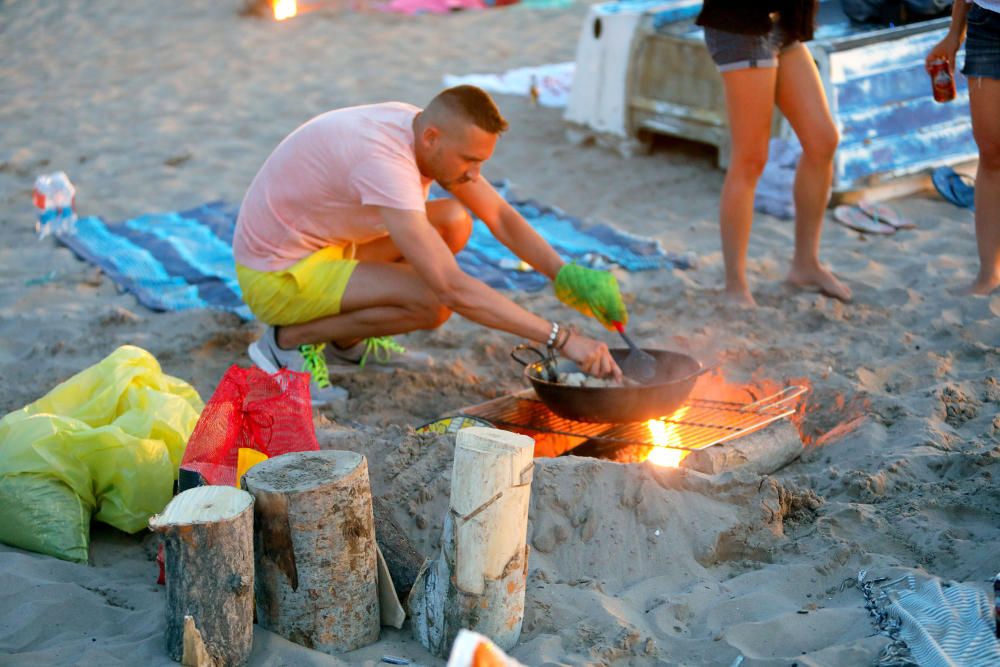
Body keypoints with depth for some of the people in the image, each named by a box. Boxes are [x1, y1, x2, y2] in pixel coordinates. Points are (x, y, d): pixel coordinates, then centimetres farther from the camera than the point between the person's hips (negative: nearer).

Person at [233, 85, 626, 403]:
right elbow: (453, 289, -38)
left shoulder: (430, 131, -6)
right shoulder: (386, 161, -34)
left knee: (454, 221, 1)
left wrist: (568, 277, -14)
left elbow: (501, 217, 2)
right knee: (434, 302, -25)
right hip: (279, 278, -9)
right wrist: (561, 338, -37)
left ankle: (343, 340, 9)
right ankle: (290, 341, -7)